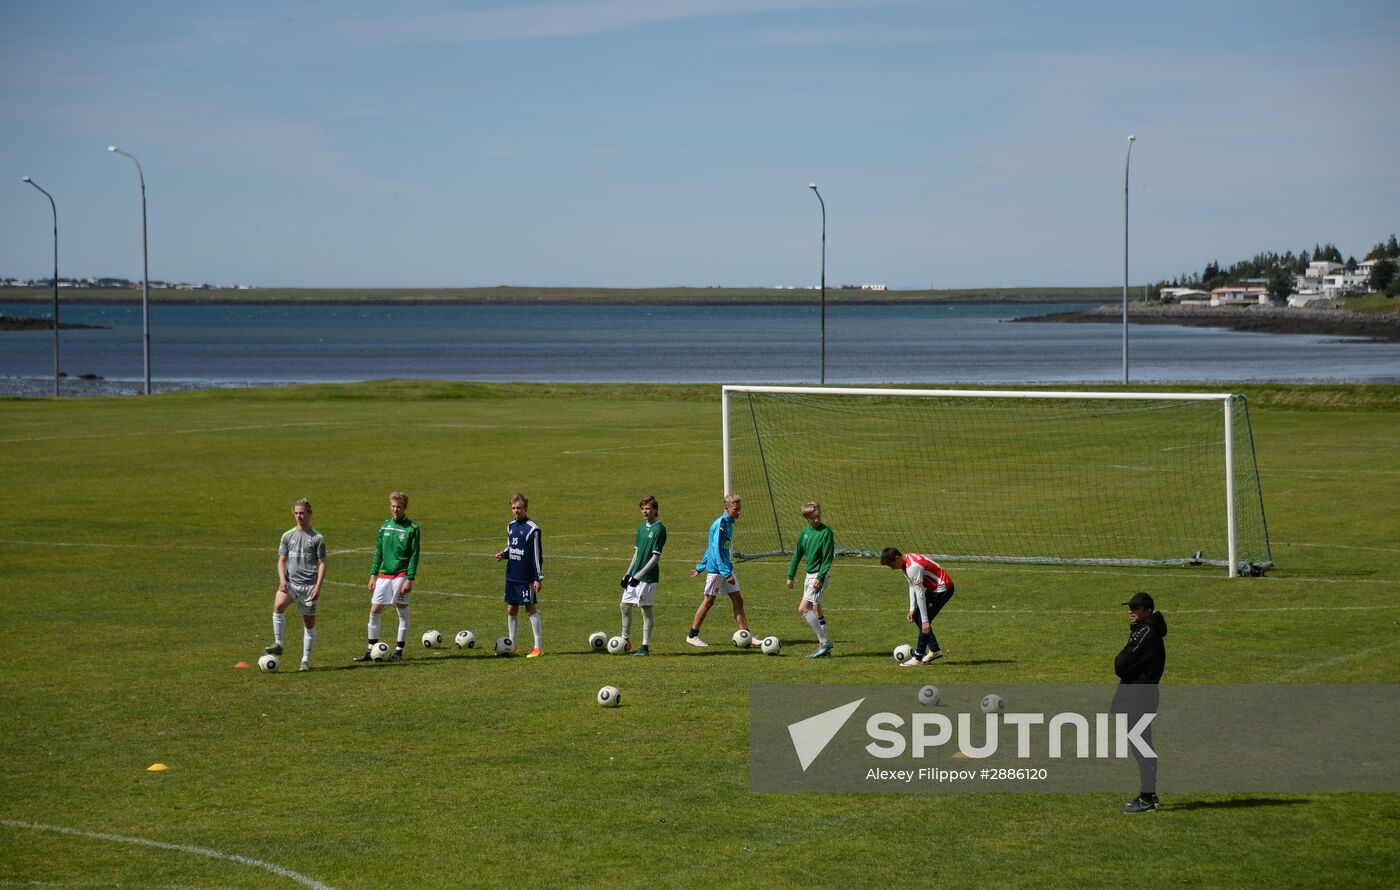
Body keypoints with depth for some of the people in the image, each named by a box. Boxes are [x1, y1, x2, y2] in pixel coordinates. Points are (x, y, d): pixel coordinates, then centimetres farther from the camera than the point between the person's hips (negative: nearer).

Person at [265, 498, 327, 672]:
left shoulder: (317, 538, 0)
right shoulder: (288, 536, 9)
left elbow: (322, 563, -1)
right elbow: (281, 560, 10)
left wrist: (318, 587, -11)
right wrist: (282, 579, -7)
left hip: (309, 585, -2)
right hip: (290, 582, 2)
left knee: (309, 622, 4)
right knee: (278, 605, -27)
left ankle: (306, 660, 12)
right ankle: (278, 644, -21)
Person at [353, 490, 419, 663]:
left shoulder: (411, 528, -5)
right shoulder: (385, 526, 9)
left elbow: (414, 556, -7)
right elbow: (378, 552, 14)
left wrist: (410, 579, -14)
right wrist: (373, 574, 8)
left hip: (401, 576, -5)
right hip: (384, 575, 5)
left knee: (403, 613, 1)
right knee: (374, 611, 4)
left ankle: (399, 652, 7)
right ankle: (371, 650, 12)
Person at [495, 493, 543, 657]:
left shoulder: (532, 529, -13)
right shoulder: (511, 526, 9)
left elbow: (537, 555, -13)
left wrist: (538, 578, -15)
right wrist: (503, 554, -1)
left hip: (526, 578, -7)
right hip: (512, 576, 7)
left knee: (531, 609, -3)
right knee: (511, 609, 11)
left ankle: (538, 647, 1)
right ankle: (512, 645, 21)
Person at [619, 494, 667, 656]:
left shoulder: (659, 529, -12)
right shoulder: (642, 527, 11)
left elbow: (656, 556, -16)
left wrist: (640, 574, -19)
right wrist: (628, 573, 14)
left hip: (649, 576, -8)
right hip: (635, 574, 8)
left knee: (646, 609, -2)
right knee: (625, 606, 10)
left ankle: (645, 647, 4)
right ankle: (625, 640, 24)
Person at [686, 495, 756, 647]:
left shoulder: (729, 523, 11)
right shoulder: (720, 524, -17)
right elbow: (716, 550, -22)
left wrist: (700, 567, 24)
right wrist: (726, 573, -25)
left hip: (726, 568, 9)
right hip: (716, 568, -9)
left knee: (738, 600, 5)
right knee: (709, 600, -1)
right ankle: (692, 636, 8)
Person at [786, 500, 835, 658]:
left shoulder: (826, 532, -13)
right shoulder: (805, 532, 8)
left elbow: (828, 557, -16)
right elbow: (797, 554, 16)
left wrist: (820, 577, -22)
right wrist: (790, 575, 14)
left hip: (820, 575, -8)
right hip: (810, 574, 8)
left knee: (803, 608, -15)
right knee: (816, 610, 11)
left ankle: (824, 641, -11)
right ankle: (824, 646, 17)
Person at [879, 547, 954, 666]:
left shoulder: (913, 567, -29)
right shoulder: (906, 563, 2)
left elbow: (920, 594, -28)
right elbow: (912, 586, 10)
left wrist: (925, 621, -25)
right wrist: (912, 609, 4)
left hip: (943, 588, -10)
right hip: (934, 588, 10)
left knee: (923, 621, -12)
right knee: (916, 616, 12)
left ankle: (917, 657, -7)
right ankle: (934, 650, 18)